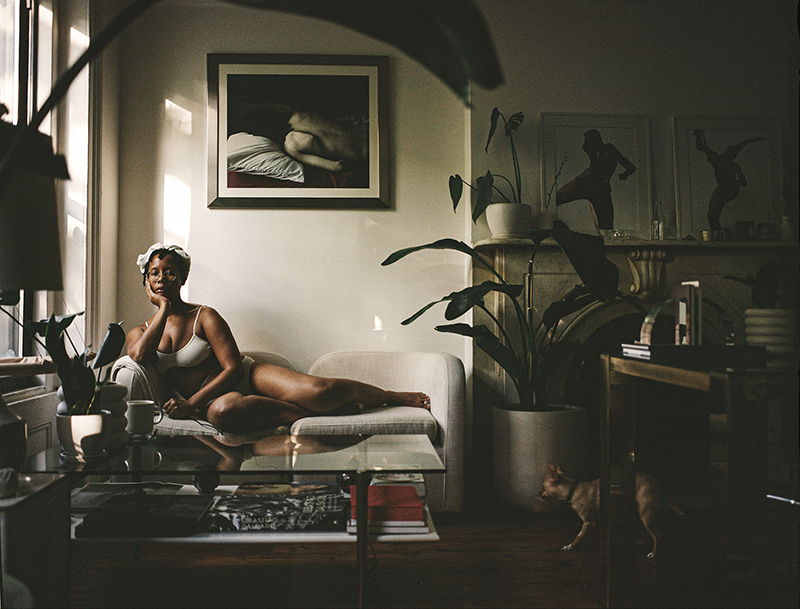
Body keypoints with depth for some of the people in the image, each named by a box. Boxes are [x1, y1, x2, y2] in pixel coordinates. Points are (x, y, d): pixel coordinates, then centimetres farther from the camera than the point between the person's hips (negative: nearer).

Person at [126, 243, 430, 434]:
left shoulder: (205, 316, 0)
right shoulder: (140, 332, 12)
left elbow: (233, 368, -9)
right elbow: (138, 357, -15)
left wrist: (191, 402, -20)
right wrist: (163, 308, -7)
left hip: (247, 376, -1)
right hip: (212, 399, 1)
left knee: (319, 391, -27)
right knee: (223, 412, -42)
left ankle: (395, 396, -5)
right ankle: (302, 413, -24)